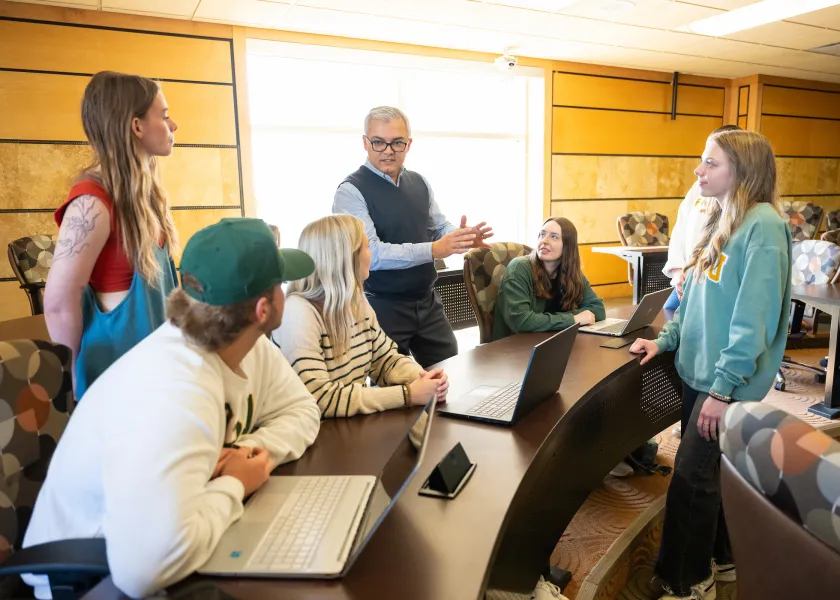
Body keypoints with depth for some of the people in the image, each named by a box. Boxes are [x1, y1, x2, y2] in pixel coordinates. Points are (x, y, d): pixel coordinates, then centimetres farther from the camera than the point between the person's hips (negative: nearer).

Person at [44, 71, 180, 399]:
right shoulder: (94, 202, -23)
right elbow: (59, 303, -20)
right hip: (118, 351, -8)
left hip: (153, 345, 8)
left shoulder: (143, 188, 2)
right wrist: (81, 376, -7)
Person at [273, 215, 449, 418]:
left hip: (357, 423, 7)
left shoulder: (356, 302, 3)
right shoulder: (298, 313, -22)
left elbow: (386, 360, 9)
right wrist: (407, 394, -26)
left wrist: (421, 378, -12)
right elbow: (318, 398, -27)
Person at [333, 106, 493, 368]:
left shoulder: (420, 183, 7)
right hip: (383, 307, -6)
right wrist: (433, 250, -31)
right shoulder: (352, 191, -14)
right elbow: (371, 254, -24)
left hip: (428, 301, 6)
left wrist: (461, 237, -13)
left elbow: (440, 227, 12)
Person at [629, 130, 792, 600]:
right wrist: (665, 340, 9)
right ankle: (720, 558, 38)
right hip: (697, 369, 8)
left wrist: (724, 387, -22)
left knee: (692, 478, -1)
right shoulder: (721, 221, 12)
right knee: (710, 472, 19)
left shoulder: (762, 224, -17)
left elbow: (754, 316, -22)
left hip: (728, 381, -8)